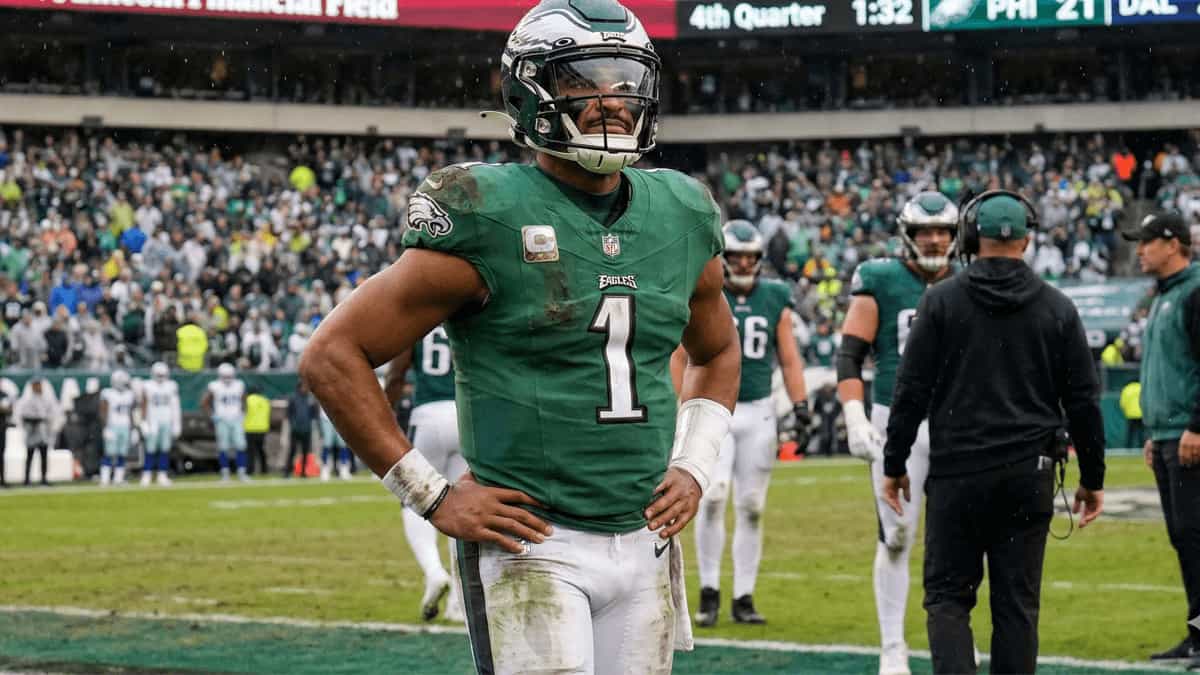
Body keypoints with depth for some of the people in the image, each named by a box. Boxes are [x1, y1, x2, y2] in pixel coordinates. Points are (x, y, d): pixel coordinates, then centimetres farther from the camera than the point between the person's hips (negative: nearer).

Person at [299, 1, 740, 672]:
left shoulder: (680, 219, 8)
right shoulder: (490, 220, -10)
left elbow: (718, 353, 28)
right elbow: (334, 353, -8)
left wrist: (694, 467, 11)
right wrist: (433, 496, -9)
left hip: (643, 542, 6)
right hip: (533, 543, -6)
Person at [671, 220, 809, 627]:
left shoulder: (775, 298, 9)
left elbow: (789, 358, 13)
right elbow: (679, 355, 2)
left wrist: (800, 404, 3)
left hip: (758, 411, 3)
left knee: (751, 507, 3)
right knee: (712, 496, -17)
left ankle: (743, 598, 10)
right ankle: (709, 592, -7)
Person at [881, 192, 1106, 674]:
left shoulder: (942, 300, -3)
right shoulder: (1057, 308, 3)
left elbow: (911, 392, -3)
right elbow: (1083, 401, 5)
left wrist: (894, 466, 6)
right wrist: (1092, 478, 13)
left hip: (957, 474, -2)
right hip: (1029, 474, 2)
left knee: (947, 595, 5)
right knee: (1017, 602, 8)